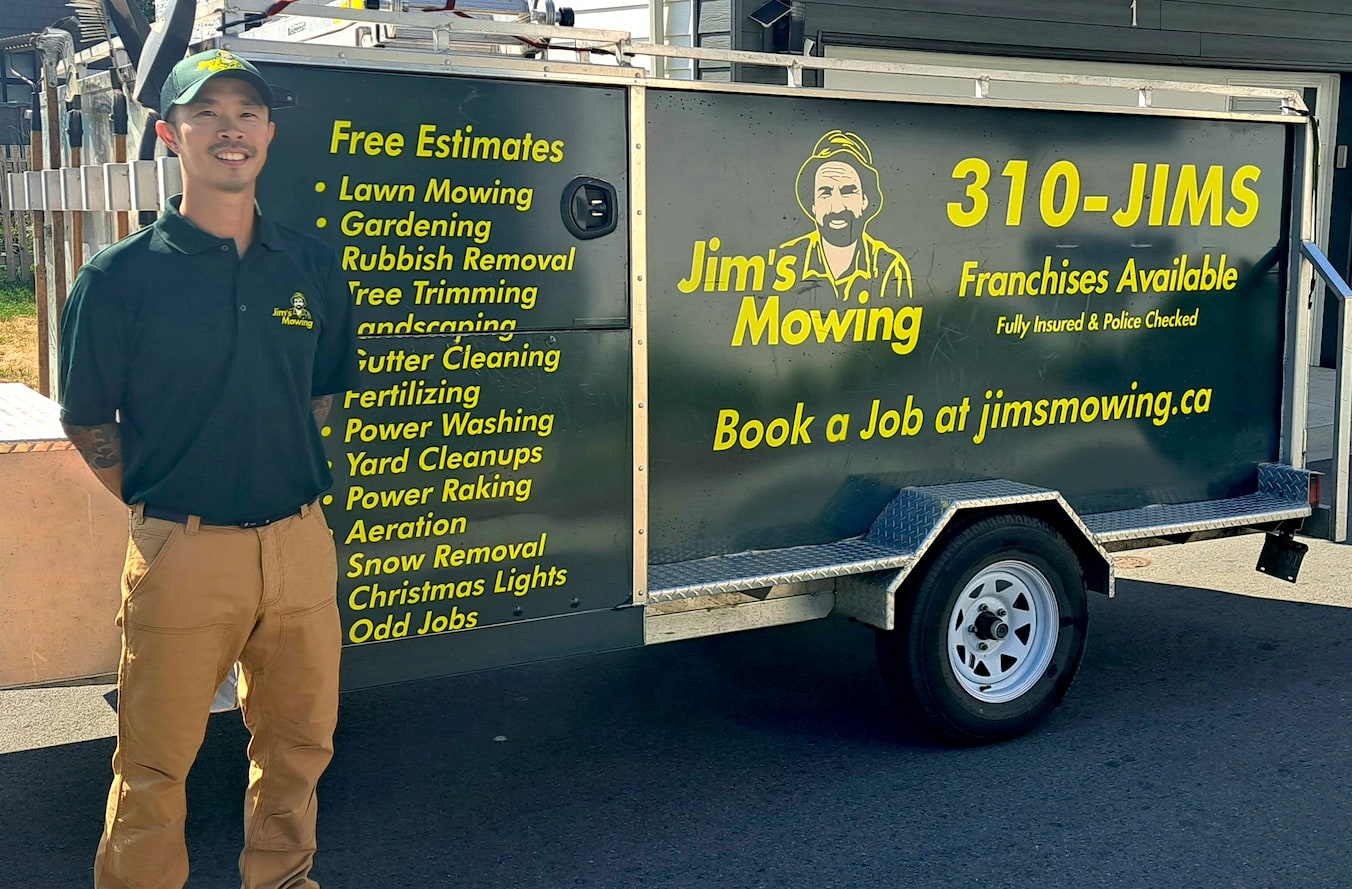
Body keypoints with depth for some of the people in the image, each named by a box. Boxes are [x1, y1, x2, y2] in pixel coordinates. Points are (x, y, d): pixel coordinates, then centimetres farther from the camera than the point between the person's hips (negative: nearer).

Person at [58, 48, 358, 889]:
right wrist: (157, 505, -1)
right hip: (182, 554, -3)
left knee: (299, 740, 17)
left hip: (300, 542, 4)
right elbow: (89, 422, 1)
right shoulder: (121, 276, -6)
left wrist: (286, 475, 10)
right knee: (156, 762, 8)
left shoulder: (311, 264, 5)